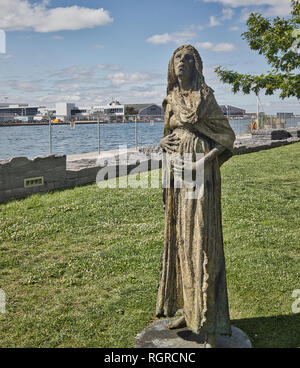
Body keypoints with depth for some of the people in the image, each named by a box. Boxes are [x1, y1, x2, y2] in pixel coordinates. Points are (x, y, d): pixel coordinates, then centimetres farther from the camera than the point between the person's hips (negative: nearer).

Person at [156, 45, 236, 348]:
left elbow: (227, 134, -4)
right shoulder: (171, 100, 15)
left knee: (201, 240, -9)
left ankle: (209, 325, -2)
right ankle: (187, 308, 22)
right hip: (176, 173, 7)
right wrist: (163, 142, 2)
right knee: (179, 238, 9)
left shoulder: (205, 96, -3)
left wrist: (203, 161, -18)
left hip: (200, 174, -6)